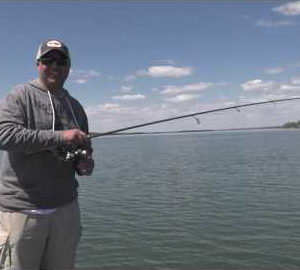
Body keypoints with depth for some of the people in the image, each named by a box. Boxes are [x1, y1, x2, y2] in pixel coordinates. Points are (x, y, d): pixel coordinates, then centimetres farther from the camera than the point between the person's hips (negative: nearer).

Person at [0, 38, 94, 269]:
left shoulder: (75, 106, 14)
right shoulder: (21, 95, -2)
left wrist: (85, 165, -1)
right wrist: (60, 137, -24)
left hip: (66, 208, 5)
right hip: (21, 209, -5)